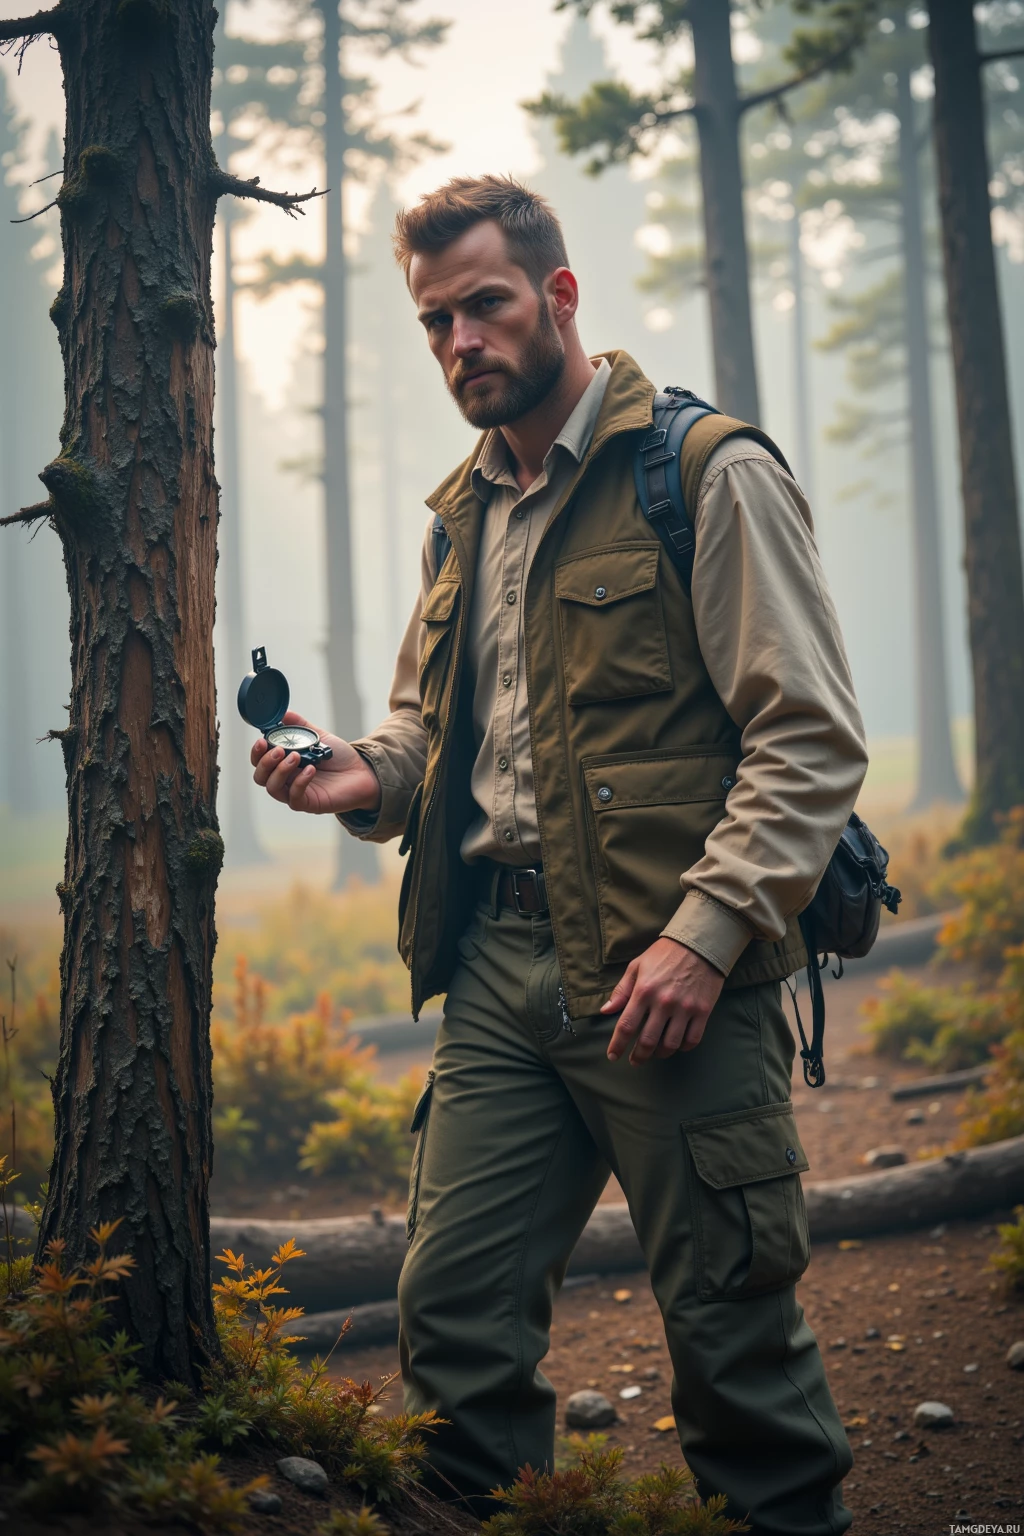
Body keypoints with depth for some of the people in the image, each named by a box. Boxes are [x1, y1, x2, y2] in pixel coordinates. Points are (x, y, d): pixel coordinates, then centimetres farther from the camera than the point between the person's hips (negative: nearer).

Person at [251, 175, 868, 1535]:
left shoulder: (708, 475, -4)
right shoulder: (461, 516, 18)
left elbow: (812, 738, -9)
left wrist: (708, 928, -18)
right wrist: (367, 775, 7)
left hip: (671, 973, -6)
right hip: (501, 965, 7)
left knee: (733, 1326, 1)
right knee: (454, 1314, 6)